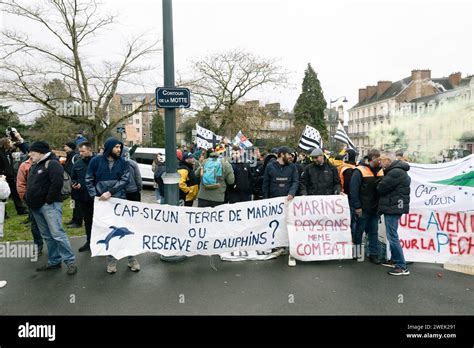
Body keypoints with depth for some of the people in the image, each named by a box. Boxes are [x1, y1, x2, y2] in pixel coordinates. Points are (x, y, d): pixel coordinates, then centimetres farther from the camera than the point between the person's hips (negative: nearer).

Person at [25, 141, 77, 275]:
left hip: (49, 205, -10)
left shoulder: (52, 163, -12)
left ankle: (70, 261, -6)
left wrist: (49, 200, -20)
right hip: (36, 206, 10)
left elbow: (57, 182, -24)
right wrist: (29, 199, 16)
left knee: (57, 233, -13)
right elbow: (30, 184, 28)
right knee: (47, 236, 13)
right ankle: (54, 261, 22)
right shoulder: (35, 165, 18)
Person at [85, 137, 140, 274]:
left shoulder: (123, 162, 3)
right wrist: (95, 196, -8)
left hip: (120, 200, 0)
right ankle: (111, 260, 21)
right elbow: (89, 180, 2)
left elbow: (124, 180, -8)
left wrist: (110, 192, -18)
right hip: (102, 201, 0)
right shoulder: (96, 161, 1)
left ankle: (132, 259, 14)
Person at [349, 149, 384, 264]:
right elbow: (353, 190, -14)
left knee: (374, 232, 10)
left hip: (375, 208, 6)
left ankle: (373, 254, 18)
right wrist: (357, 206, -16)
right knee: (359, 230, 8)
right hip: (363, 208, -5)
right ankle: (356, 253, 23)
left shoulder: (380, 171, 8)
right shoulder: (360, 171, -11)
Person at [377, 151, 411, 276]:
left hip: (392, 207, -11)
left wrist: (379, 184, 2)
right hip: (394, 206, 11)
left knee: (392, 236, -7)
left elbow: (381, 188, -18)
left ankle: (402, 267, -2)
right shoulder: (397, 170, 16)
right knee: (392, 235, 18)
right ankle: (395, 260, 29)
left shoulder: (395, 172, -19)